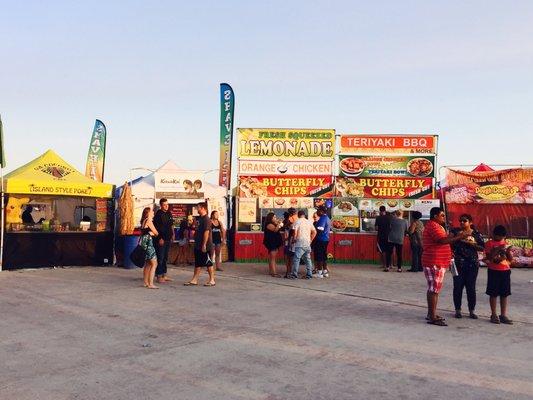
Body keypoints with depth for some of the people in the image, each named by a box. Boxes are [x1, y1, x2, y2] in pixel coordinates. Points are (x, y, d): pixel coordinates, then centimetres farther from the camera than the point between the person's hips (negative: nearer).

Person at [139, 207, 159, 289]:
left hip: (143, 243, 10)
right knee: (154, 264, -8)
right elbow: (156, 233, -7)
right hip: (148, 243, -10)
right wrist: (156, 234, 15)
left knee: (148, 264, 17)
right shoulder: (149, 221, -12)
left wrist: (152, 233, -2)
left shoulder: (144, 221, 15)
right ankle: (150, 284, -11)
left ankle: (146, 282, 21)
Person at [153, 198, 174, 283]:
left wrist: (172, 234, 12)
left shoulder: (169, 213, 12)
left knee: (165, 258, 13)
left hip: (168, 239, 8)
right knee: (160, 258, -5)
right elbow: (156, 228, -13)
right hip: (161, 240, -7)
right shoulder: (158, 214, -10)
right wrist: (160, 238, -17)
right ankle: (158, 276, 0)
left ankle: (164, 275, 21)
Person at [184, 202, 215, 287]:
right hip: (198, 245, 10)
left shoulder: (206, 219, -15)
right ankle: (194, 280, 15)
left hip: (205, 246, -10)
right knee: (198, 263, 11)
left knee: (208, 263, 0)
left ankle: (212, 280, 8)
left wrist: (204, 245, -23)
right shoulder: (200, 218, 14)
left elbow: (206, 232, -21)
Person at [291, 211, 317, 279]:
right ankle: (309, 274, 12)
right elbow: (314, 232, 14)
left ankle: (294, 274, -5)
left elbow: (295, 231, -15)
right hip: (307, 243, 6)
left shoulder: (297, 221, -4)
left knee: (296, 258, -3)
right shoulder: (309, 222, 13)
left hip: (300, 243, -6)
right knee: (308, 259, 11)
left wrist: (294, 239, -1)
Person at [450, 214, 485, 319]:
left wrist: (472, 244, -11)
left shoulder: (476, 234, 5)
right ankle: (457, 310, 14)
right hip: (458, 263, -1)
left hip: (472, 263, 1)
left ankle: (472, 310, 16)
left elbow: (482, 248, 3)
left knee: (471, 287, 5)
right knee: (458, 286, 2)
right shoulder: (455, 231, 3)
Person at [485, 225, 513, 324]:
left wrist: (508, 251, -9)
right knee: (493, 294, 1)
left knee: (504, 294, 5)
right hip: (494, 271, -4)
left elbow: (510, 259, 9)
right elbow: (488, 257, -11)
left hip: (505, 271, 4)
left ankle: (503, 315, 11)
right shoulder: (490, 243, -2)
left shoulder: (506, 244, 11)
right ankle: (494, 315, 8)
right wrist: (497, 250, -20)